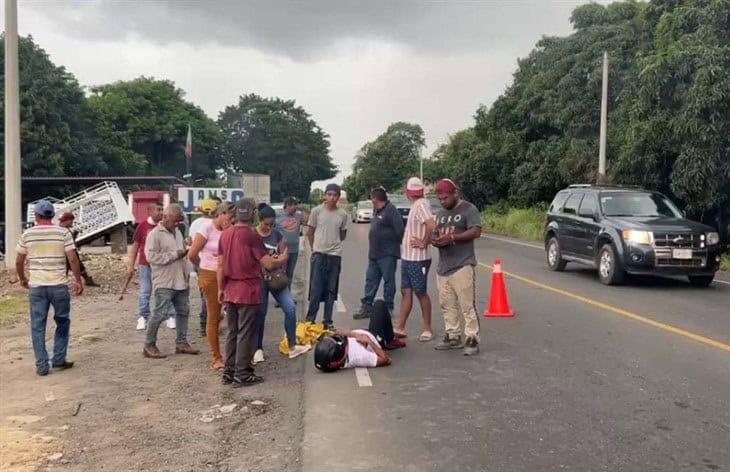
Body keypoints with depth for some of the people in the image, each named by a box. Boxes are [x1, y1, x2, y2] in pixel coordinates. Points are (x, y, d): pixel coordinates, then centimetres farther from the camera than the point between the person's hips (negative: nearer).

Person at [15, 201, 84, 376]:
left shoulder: (27, 234, 2)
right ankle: (59, 360, 15)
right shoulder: (63, 233, -3)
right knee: (62, 322, 15)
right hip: (58, 285, -1)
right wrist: (78, 281, 1)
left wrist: (22, 279, 24)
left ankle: (41, 365, 9)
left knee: (38, 326, 8)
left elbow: (19, 262, 7)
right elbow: (72, 259, -8)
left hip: (36, 286, 1)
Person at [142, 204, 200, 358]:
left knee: (183, 311, 12)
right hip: (164, 282, -8)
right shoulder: (155, 234, -10)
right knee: (160, 313, -6)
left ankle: (181, 342, 22)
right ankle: (149, 346, 5)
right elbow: (151, 256, -19)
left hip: (180, 281, 8)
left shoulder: (177, 232, 15)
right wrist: (174, 255, -18)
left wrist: (185, 252, 8)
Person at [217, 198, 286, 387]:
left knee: (232, 333, 15)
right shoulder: (252, 236, -15)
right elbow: (269, 264, -16)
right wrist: (283, 260, 4)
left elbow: (220, 265, 7)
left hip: (230, 292, 6)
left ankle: (228, 372, 19)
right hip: (248, 292, -6)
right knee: (246, 334, 2)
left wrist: (221, 289, 15)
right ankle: (242, 374, 7)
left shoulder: (225, 235, 4)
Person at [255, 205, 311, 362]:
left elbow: (284, 255, 7)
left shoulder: (277, 234, 5)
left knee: (290, 308, -6)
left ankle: (292, 347, 5)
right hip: (259, 278, -3)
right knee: (260, 314, 1)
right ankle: (258, 349, 17)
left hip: (276, 277, 3)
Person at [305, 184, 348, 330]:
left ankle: (328, 321, 16)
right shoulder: (317, 211, -3)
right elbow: (310, 232, 5)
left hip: (335, 255, 2)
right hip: (319, 254, -2)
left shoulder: (342, 214, 2)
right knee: (316, 289, -2)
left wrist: (333, 244, 11)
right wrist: (314, 248, 6)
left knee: (331, 290, 8)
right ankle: (310, 318, 9)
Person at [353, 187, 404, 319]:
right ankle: (367, 307, 14)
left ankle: (388, 308, 8)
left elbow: (399, 229, -18)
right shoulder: (376, 211, 16)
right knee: (370, 280, 9)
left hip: (387, 254, -9)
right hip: (374, 253, 9)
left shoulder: (390, 210, -13)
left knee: (388, 281, 1)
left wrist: (395, 243, -7)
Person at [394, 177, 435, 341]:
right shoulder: (416, 205, 12)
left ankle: (427, 329, 12)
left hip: (418, 259, -9)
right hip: (407, 257, 9)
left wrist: (424, 243, -18)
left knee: (421, 293, 1)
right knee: (406, 292, 10)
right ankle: (400, 328, 15)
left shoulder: (421, 205, -16)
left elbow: (432, 226, -28)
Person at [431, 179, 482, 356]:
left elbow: (476, 232, -14)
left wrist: (452, 237, -21)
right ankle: (453, 336, 18)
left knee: (467, 305, -7)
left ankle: (472, 339, -2)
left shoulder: (469, 209, -3)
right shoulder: (441, 213, 20)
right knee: (447, 305, 8)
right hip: (443, 266, 7)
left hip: (463, 266, -7)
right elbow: (436, 233, 25)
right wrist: (434, 240, 0)